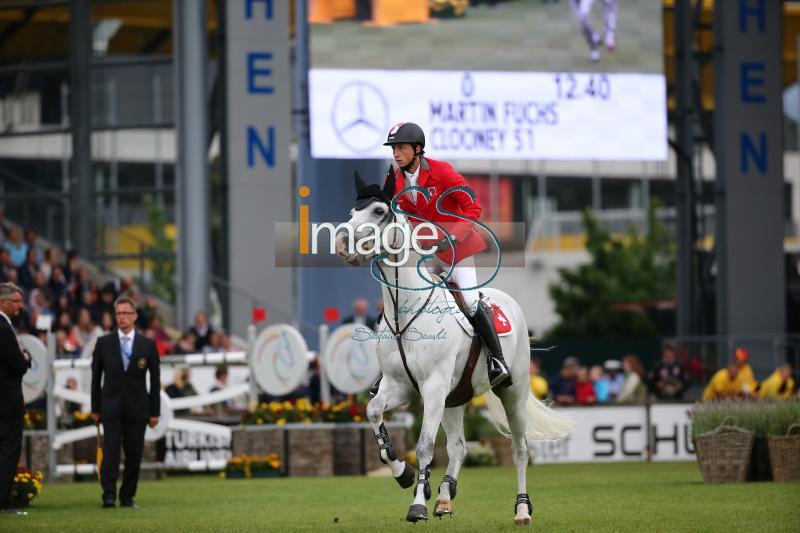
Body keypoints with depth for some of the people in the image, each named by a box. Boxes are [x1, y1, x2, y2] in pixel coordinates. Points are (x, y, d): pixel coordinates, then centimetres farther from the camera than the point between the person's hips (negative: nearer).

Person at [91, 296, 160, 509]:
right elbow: (96, 377, 8)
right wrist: (95, 409, 4)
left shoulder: (148, 345, 5)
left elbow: (155, 380, 7)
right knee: (110, 451, -11)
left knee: (134, 453, 2)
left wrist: (155, 411, 3)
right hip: (111, 407, -1)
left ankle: (127, 496, 9)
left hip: (137, 408, 1)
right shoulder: (104, 343, 4)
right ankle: (109, 495, -15)